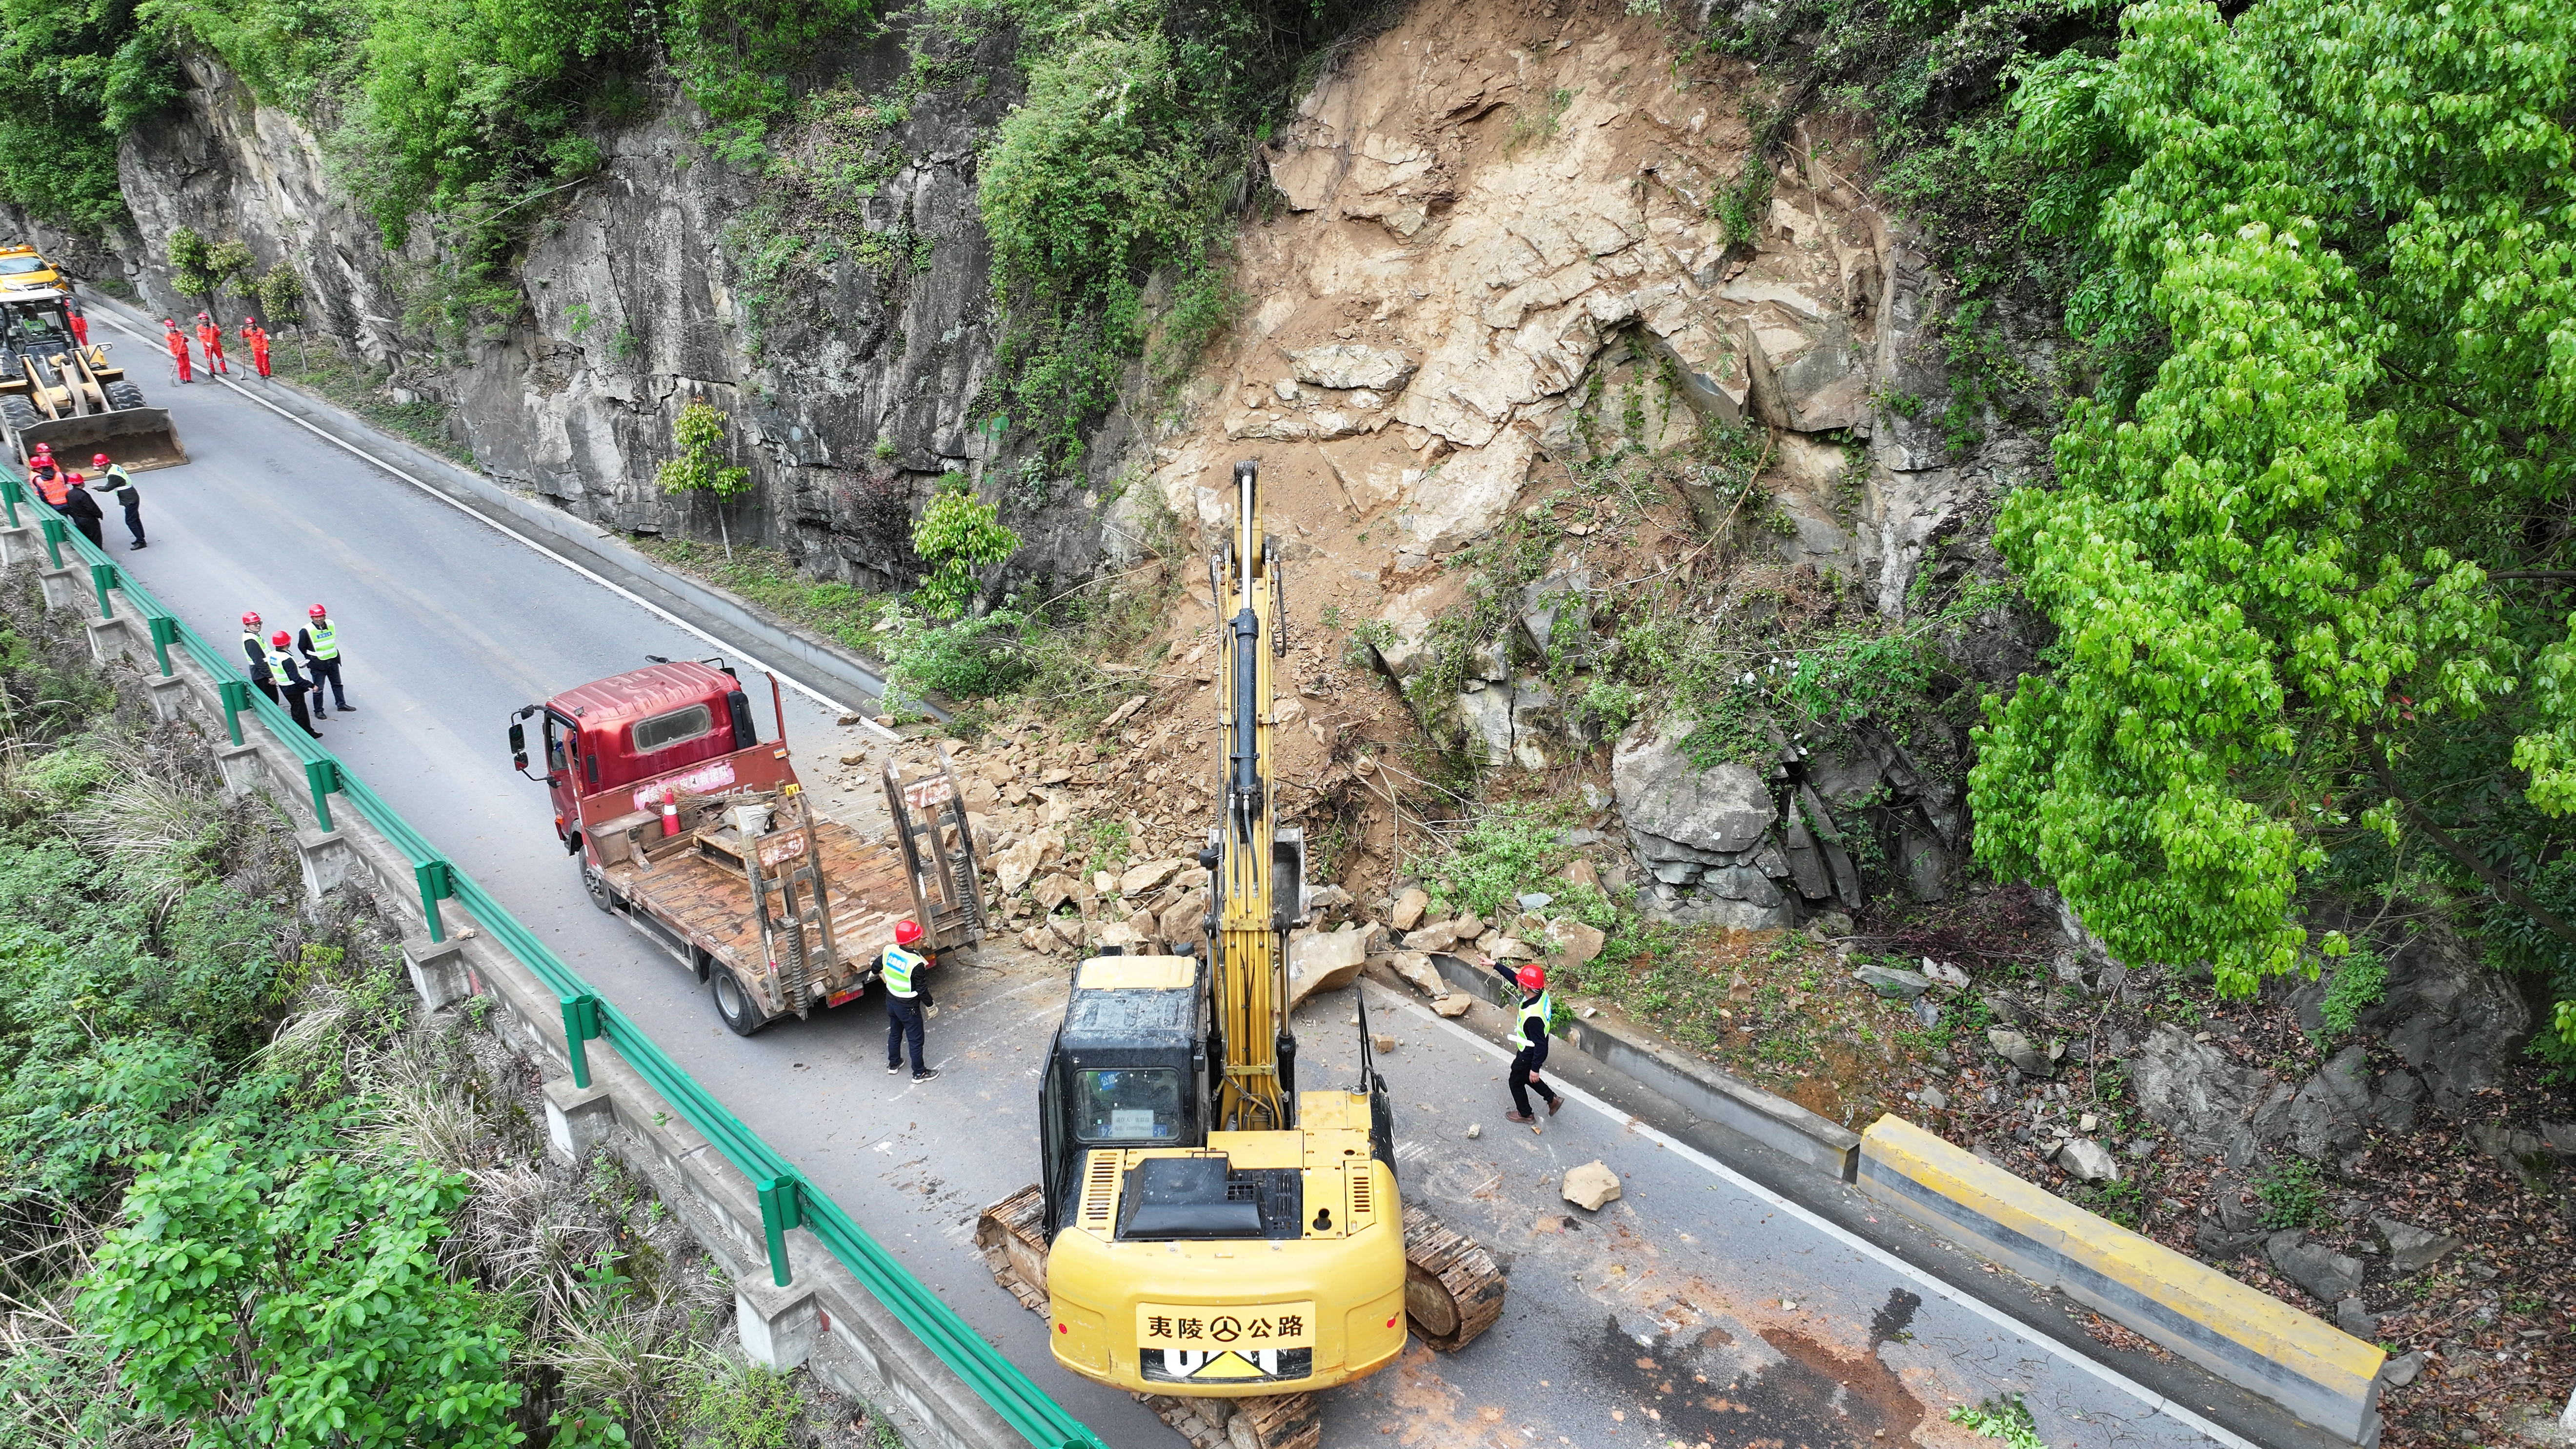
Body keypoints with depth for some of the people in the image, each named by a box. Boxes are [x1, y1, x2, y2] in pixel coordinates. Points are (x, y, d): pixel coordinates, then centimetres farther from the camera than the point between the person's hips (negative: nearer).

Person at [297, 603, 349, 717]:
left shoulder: (330, 624, -5)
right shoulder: (306, 631, -21)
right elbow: (302, 647, -7)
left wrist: (332, 653, 13)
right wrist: (312, 659, 1)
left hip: (333, 661, 5)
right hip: (318, 664, -5)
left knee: (337, 684, 20)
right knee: (318, 689, 5)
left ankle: (341, 704, 35)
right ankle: (318, 711, 18)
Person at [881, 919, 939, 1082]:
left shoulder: (889, 951, -12)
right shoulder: (916, 963, -31)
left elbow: (876, 968, 6)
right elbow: (921, 990, -22)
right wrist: (931, 1005, -6)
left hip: (891, 1001, 7)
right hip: (908, 1007, -7)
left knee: (895, 1033, 27)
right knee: (916, 1040, 12)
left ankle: (894, 1064, 45)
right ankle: (919, 1073, 26)